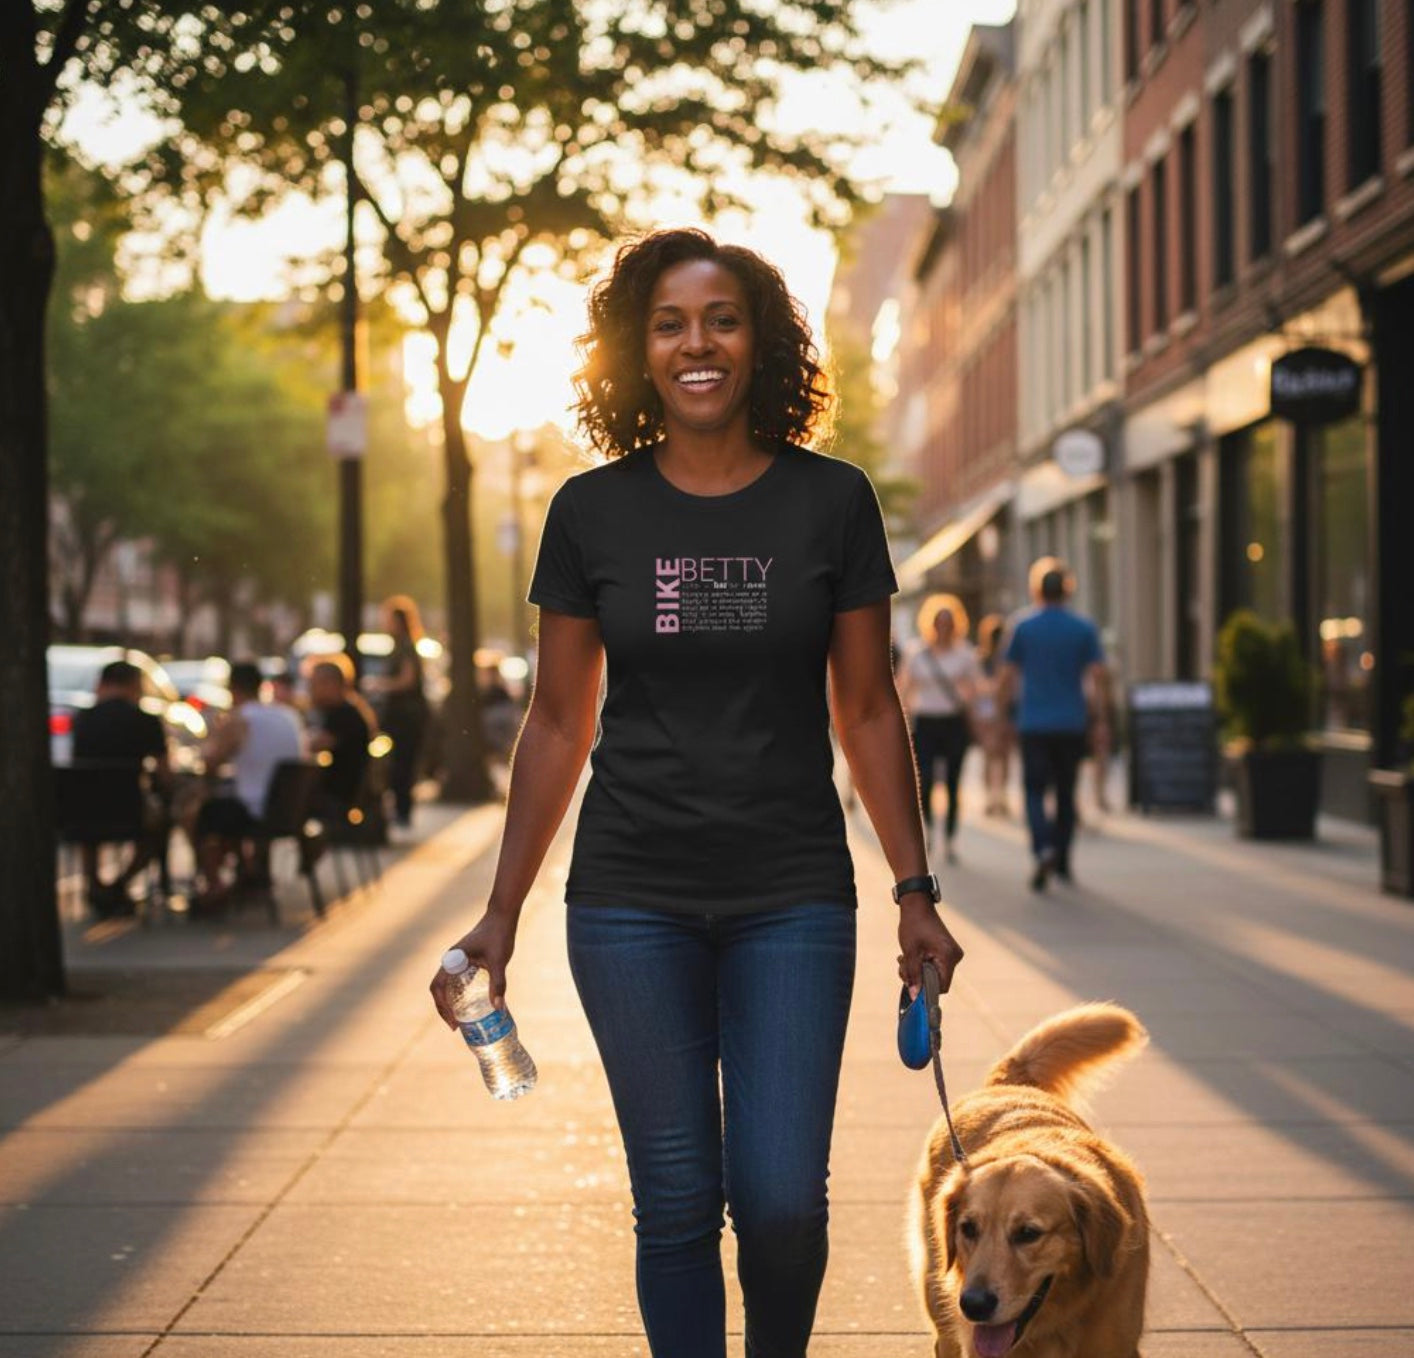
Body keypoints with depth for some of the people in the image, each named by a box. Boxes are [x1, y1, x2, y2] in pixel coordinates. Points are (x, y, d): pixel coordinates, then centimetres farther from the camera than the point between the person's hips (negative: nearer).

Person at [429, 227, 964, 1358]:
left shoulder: (831, 501, 1)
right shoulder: (592, 512, 2)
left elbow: (868, 711, 6)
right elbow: (558, 724, 7)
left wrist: (915, 892, 3)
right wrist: (501, 914, 5)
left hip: (794, 900, 0)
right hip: (632, 903, 1)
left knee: (782, 1199, -6)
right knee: (676, 1200, 2)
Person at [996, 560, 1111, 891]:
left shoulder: (1024, 627, 0)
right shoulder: (1084, 628, 1)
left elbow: (1009, 675, 3)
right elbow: (1100, 675, -3)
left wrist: (1003, 709, 16)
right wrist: (1099, 709, 12)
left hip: (1034, 723, -1)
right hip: (1072, 724, 1)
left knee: (1035, 790, -1)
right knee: (1066, 792, 13)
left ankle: (1043, 848, -26)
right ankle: (1062, 861, 18)